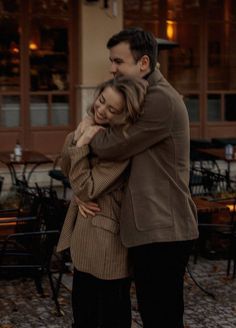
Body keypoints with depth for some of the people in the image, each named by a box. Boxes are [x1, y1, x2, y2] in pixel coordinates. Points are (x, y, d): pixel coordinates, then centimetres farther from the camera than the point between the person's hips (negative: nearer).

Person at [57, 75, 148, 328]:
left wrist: (82, 146, -24)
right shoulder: (94, 128, 1)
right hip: (83, 237, 8)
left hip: (107, 242, -8)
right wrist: (74, 141, -10)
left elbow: (86, 190, -21)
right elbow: (66, 170, 7)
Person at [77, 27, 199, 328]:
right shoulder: (142, 97, 16)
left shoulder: (161, 99, -17)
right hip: (151, 227, 10)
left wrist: (88, 128, 3)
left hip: (162, 231, -10)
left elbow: (111, 147, -19)